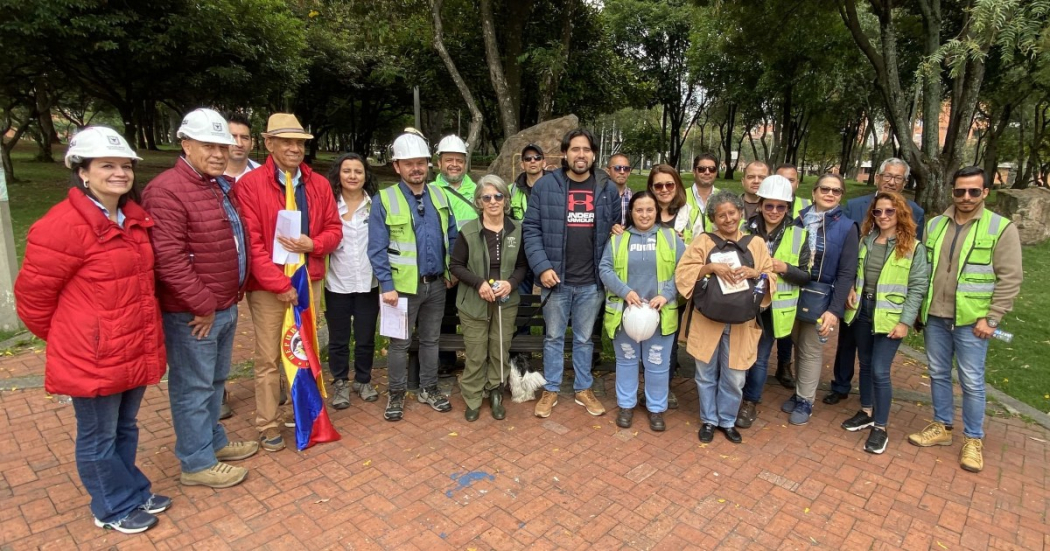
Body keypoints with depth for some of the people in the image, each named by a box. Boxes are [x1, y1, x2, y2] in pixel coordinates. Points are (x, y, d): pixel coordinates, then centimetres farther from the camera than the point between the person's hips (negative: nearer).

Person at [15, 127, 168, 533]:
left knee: (125, 429, 23)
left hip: (135, 350, 7)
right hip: (92, 358, -7)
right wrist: (63, 338, 2)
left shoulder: (135, 219, 5)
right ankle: (115, 508, 32)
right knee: (99, 438, 13)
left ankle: (132, 492, 41)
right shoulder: (64, 225, -20)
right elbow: (32, 292, -11)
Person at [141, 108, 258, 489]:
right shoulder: (168, 190, -17)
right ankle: (197, 463, 20)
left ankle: (213, 441, 39)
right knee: (193, 387, 5)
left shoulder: (220, 186, 12)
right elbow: (168, 258, -24)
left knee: (215, 380, 22)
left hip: (225, 307, 9)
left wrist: (230, 298, 13)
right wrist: (202, 305, -20)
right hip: (192, 313, -9)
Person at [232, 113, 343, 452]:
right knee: (269, 359, 5)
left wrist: (313, 244, -12)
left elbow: (334, 229, 9)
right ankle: (269, 426, 20)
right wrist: (279, 284, -15)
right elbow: (251, 243, -12)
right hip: (267, 286, -4)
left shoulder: (319, 184, 7)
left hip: (309, 281, 4)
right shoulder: (249, 185, -8)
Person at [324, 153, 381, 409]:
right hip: (337, 283, -1)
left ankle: (363, 380, 32)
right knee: (338, 338, 11)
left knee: (366, 337, 12)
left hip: (368, 283, 1)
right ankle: (340, 383, 29)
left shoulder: (375, 206, 0)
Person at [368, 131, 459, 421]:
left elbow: (452, 235, 12)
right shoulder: (384, 200, -9)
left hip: (437, 285, 4)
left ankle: (428, 389, 32)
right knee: (400, 343, 9)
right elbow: (377, 249, -11)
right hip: (404, 285, -4)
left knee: (431, 340, 16)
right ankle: (396, 394, 26)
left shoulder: (439, 195, 5)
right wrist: (387, 285, -16)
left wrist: (454, 270, 5)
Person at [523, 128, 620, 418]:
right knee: (554, 337, 12)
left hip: (592, 281, 2)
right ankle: (551, 390, 27)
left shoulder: (608, 188, 4)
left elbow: (617, 230, 11)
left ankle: (584, 389, 31)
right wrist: (542, 267, -14)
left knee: (584, 338, 15)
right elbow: (531, 229, -4)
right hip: (556, 278, -1)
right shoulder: (545, 185, -3)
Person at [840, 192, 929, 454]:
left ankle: (880, 427, 10)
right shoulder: (865, 240, 6)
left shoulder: (913, 247, -7)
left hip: (889, 318, -5)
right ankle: (866, 412, 33)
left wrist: (905, 321, -13)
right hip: (861, 312, 5)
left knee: (880, 371, -5)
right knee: (865, 365, 16)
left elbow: (918, 287, -9)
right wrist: (851, 289, -4)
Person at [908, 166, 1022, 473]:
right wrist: (919, 308, 8)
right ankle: (941, 427, 30)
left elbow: (1010, 279, -8)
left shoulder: (1001, 228, -6)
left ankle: (973, 440, 20)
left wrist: (992, 318, -12)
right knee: (938, 374, 14)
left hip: (971, 320, -4)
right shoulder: (935, 225, 6)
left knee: (972, 382, 4)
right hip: (935, 317, 4)